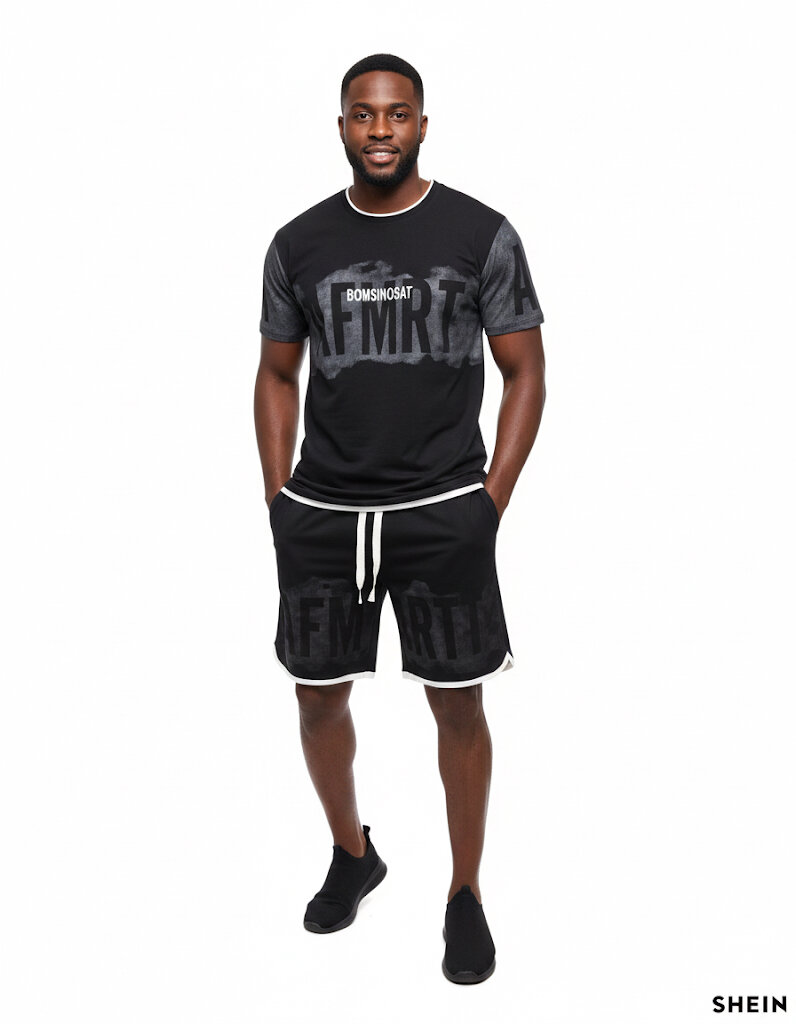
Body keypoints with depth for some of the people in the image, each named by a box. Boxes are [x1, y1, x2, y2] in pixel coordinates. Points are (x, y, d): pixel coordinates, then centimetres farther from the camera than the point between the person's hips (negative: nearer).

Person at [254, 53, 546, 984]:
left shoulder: (481, 234, -2)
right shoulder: (298, 243, 4)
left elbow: (525, 371, 1)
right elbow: (277, 376, 12)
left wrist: (492, 498, -6)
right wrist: (280, 501, 4)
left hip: (444, 513, -2)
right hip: (321, 514, 3)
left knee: (458, 705, 4)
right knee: (319, 695, 11)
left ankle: (466, 893, 24)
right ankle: (351, 853, 37)